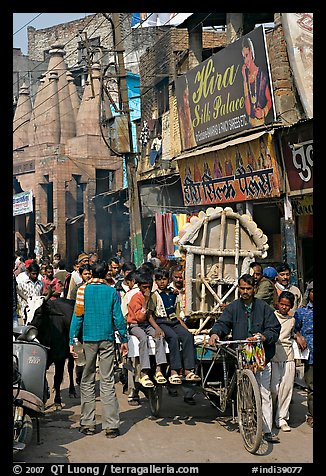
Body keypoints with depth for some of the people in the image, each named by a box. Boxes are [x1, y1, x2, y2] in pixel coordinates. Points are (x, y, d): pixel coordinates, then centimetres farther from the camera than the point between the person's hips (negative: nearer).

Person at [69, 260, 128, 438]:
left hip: (88, 339, 0)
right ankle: (111, 425, 0)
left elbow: (77, 316, -3)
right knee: (107, 382, 2)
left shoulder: (83, 290, 0)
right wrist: (124, 340, 9)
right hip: (107, 339, 0)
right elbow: (118, 317, 1)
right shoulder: (111, 291, 1)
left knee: (87, 381, 9)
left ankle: (87, 423, 11)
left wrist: (72, 340, 1)